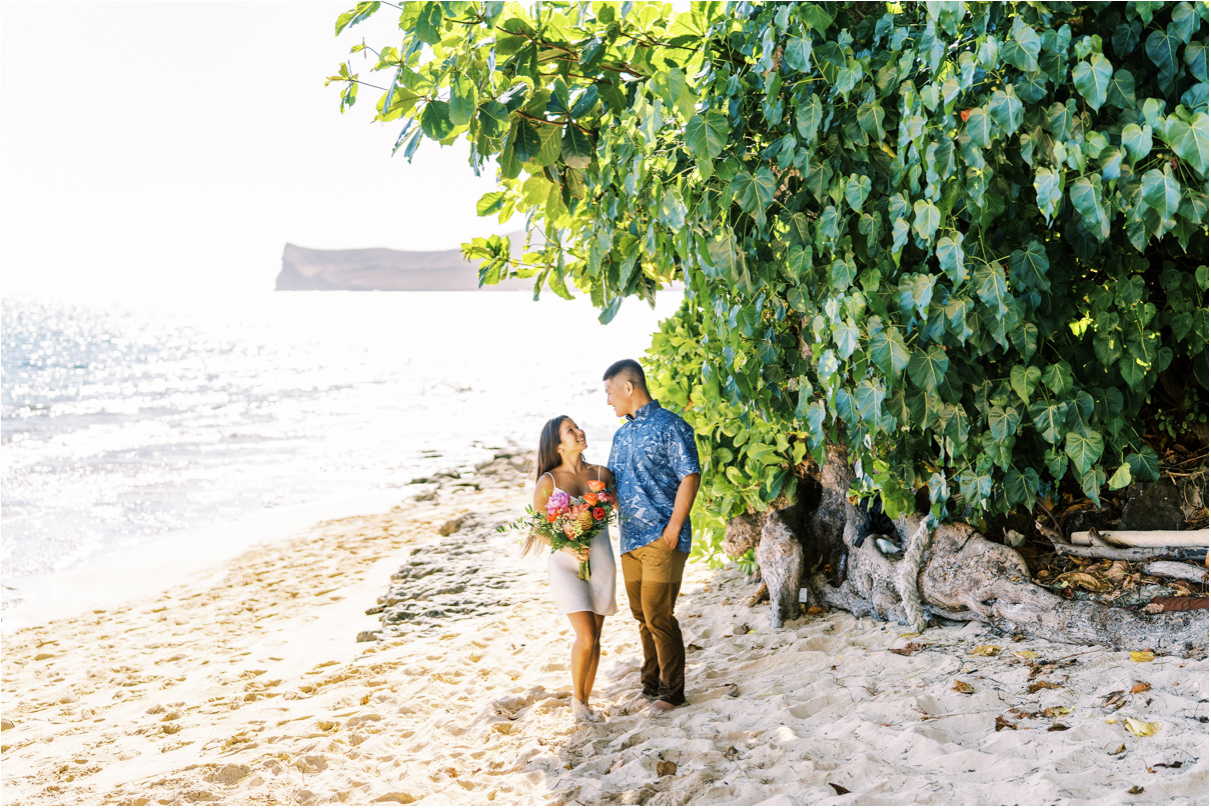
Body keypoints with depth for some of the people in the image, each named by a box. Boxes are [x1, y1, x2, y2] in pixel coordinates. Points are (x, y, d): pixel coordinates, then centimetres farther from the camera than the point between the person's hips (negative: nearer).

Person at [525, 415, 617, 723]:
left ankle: (585, 703, 21)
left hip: (600, 562, 3)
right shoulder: (548, 482, -4)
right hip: (565, 565, -3)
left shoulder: (601, 474, 4)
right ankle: (577, 698, 10)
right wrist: (566, 547, -17)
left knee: (594, 639, 6)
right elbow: (538, 530, -2)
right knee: (586, 637, -12)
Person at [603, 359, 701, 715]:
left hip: (661, 539, -8)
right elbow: (612, 483, 24)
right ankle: (650, 685, 25)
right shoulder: (622, 435, 18)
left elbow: (690, 476, -12)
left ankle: (671, 692, 5)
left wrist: (673, 528, -16)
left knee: (658, 616, -7)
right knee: (642, 615, 13)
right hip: (630, 539, 8)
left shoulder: (670, 426, -7)